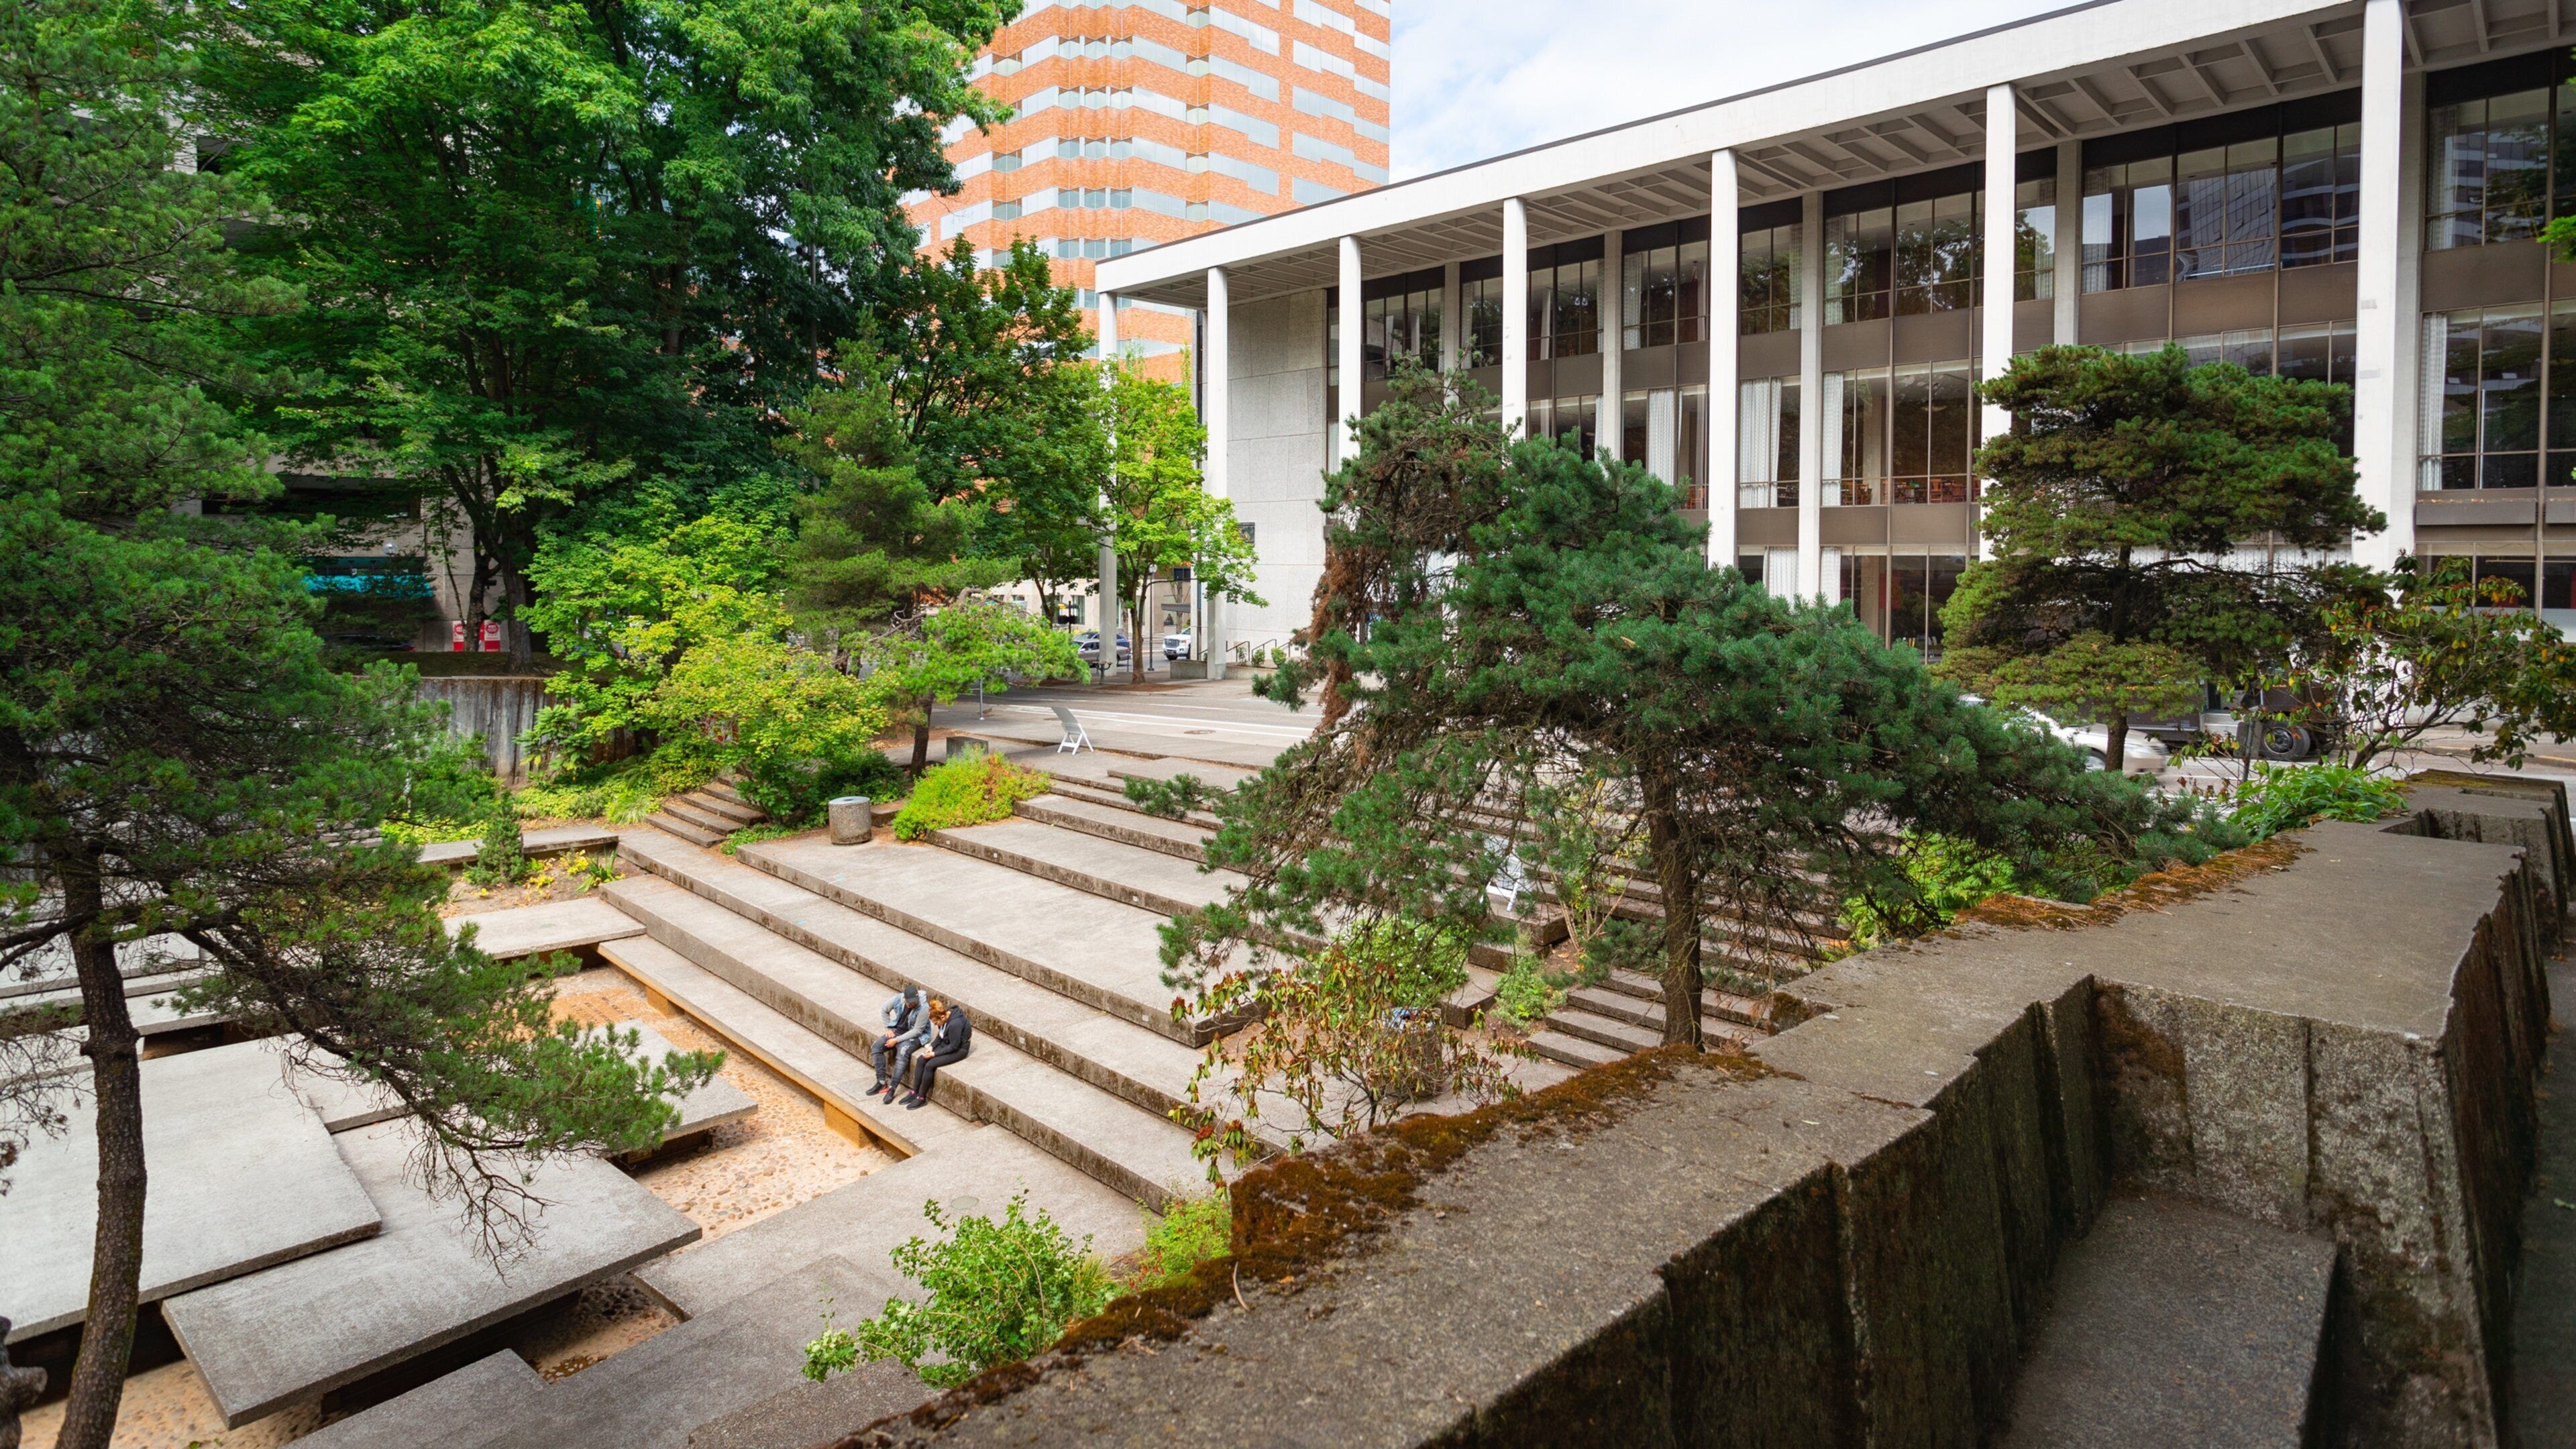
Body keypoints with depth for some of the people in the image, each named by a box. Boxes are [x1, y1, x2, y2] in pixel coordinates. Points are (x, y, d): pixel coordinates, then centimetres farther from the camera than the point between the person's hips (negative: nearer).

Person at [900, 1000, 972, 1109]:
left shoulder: (955, 1024, -31)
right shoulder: (946, 1017, -5)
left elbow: (954, 1046, -24)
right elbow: (940, 1035, 10)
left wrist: (935, 1054, -20)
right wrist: (932, 1046, -5)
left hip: (958, 1050, -9)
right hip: (946, 1045, 9)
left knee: (930, 1065, -21)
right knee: (920, 1060, -6)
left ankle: (922, 1098, -7)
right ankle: (915, 1092, 2)